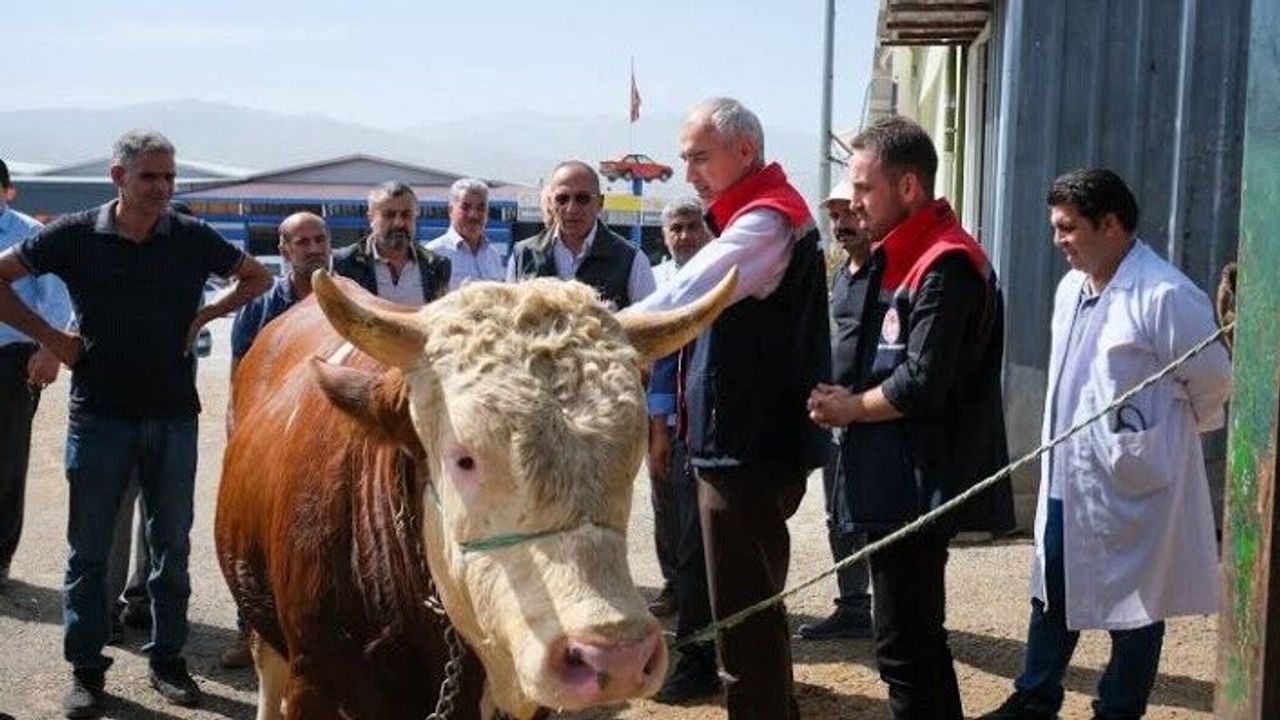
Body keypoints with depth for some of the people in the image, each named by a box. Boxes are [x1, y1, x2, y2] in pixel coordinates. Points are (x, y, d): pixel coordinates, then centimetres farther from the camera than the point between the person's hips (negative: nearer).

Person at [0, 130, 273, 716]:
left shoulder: (193, 239, 1)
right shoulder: (75, 236, -3)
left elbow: (256, 277, 15)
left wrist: (207, 314, 2)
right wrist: (48, 336, -4)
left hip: (173, 414, 2)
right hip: (99, 414, -1)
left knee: (171, 543, 9)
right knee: (89, 547, 5)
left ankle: (167, 659, 22)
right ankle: (85, 669, 17)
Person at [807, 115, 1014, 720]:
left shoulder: (946, 266, -16)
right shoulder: (898, 257, 15)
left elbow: (923, 383, -22)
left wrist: (850, 409, -7)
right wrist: (841, 396, 0)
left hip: (916, 486, -10)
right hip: (896, 484, 10)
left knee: (904, 647, -5)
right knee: (915, 638, 18)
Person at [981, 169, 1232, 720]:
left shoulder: (1165, 296, -19)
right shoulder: (1071, 288, 7)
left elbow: (1213, 379, -11)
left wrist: (1168, 429, 3)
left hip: (1132, 481, -8)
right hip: (1068, 475, 8)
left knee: (1133, 602, 8)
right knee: (1052, 590, 17)